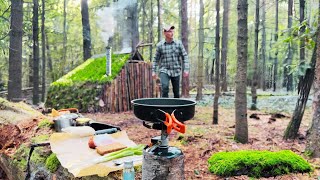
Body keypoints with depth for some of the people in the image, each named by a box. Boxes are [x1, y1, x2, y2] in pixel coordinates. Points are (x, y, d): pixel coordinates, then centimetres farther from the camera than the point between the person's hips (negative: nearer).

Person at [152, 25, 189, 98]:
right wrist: (154, 71, 4)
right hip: (164, 71, -1)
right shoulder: (160, 45, 0)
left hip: (176, 71, 2)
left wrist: (186, 69, -4)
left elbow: (184, 56, 4)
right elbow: (156, 59, 8)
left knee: (176, 91, 7)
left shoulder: (178, 43, 1)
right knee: (165, 87, -23)